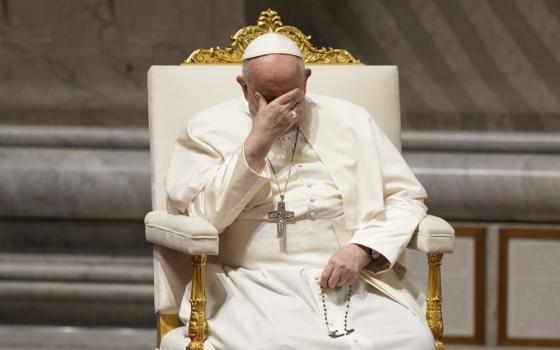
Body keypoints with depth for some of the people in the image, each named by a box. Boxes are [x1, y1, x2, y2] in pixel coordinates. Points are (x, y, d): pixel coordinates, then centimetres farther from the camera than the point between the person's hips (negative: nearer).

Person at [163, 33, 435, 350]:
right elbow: (204, 217, -6)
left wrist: (362, 249, -7)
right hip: (257, 284, -2)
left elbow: (406, 198, 11)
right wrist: (257, 142, -11)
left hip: (352, 276, 3)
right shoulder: (209, 130, 8)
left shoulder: (351, 121, 14)